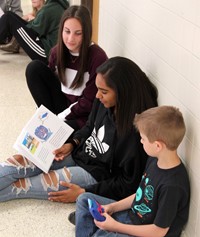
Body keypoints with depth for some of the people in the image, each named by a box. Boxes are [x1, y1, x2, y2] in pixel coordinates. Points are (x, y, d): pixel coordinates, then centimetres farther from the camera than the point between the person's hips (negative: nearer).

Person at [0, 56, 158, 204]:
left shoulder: (137, 130, -30)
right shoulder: (104, 103, -9)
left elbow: (129, 184, -22)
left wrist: (84, 193, -19)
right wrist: (72, 144, -3)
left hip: (95, 174, -7)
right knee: (18, 162, -5)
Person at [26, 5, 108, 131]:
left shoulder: (97, 57, -21)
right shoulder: (57, 51, -4)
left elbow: (89, 102, -16)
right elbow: (49, 80, 7)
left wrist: (59, 118, -16)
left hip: (84, 115, -6)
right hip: (63, 104, 6)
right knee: (34, 68, -10)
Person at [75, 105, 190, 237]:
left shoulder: (173, 186, -30)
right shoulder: (154, 160, -3)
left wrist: (116, 226, -18)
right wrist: (112, 207, 0)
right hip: (133, 215, 9)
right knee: (84, 199, 9)